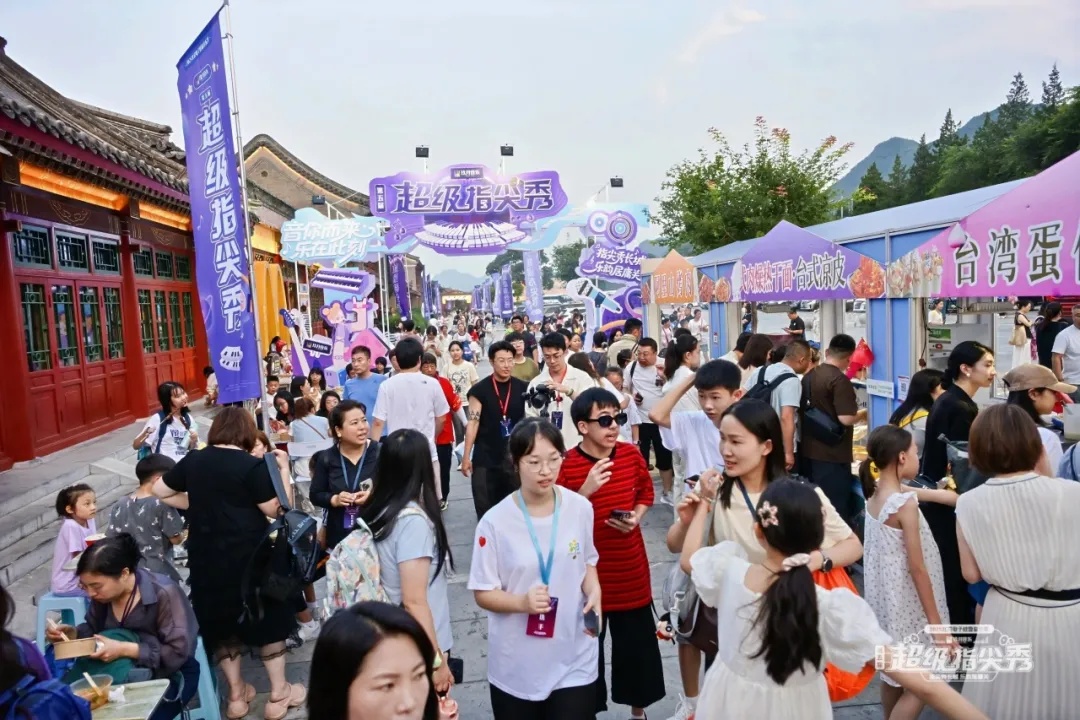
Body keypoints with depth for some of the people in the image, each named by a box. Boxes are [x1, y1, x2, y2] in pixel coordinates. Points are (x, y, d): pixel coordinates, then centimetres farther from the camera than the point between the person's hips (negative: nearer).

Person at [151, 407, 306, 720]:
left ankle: (236, 695, 29)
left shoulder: (192, 460, 1)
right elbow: (275, 509, -13)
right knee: (268, 619, 11)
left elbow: (159, 491, 12)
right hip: (248, 556, -5)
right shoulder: (253, 465, -16)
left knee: (220, 621, 19)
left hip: (205, 558, 5)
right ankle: (278, 694, 19)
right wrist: (283, 469, -7)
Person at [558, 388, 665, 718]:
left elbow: (646, 493, 13)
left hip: (631, 569, 3)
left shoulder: (632, 455, -4)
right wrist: (586, 491, -29)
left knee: (638, 643, 14)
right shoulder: (566, 465, -15)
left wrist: (636, 517, -6)